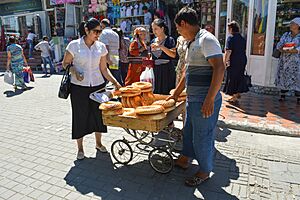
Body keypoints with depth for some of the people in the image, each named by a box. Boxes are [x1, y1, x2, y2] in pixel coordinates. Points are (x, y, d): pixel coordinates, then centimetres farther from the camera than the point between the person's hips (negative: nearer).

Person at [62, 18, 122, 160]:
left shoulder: (101, 47, 3)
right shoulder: (74, 45, -6)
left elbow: (104, 69, 5)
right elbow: (65, 63, 2)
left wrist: (115, 82, -5)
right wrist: (74, 71, -18)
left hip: (98, 86, 3)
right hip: (79, 87, -2)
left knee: (98, 114, 11)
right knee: (80, 116, 5)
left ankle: (98, 143, 32)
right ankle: (80, 148, 23)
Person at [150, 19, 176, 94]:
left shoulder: (170, 40, -3)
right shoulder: (153, 41, 12)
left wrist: (161, 47, -20)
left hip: (167, 70, -5)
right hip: (156, 70, 5)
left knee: (167, 92, -3)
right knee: (156, 93, 7)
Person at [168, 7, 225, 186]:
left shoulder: (207, 39, -15)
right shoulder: (193, 43, 15)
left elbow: (219, 68, -25)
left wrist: (209, 100, -28)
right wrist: (176, 94, 26)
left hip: (205, 102, -10)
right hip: (193, 99, 10)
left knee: (202, 137, 5)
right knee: (189, 131, 22)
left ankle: (204, 172, 25)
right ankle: (184, 160, 43)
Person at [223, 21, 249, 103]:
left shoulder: (231, 38, -13)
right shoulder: (242, 38, 10)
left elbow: (228, 52, -19)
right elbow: (244, 51, 17)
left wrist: (224, 62, -14)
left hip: (233, 62, -7)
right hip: (242, 61, 7)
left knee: (232, 79, 3)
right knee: (239, 77, 19)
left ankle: (234, 97, 8)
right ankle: (238, 93, 30)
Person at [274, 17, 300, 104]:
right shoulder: (286, 35, 12)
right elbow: (279, 45, 5)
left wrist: (290, 51, -27)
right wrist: (281, 49, -17)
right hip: (284, 60, 4)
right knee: (283, 77, 6)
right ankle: (282, 95, 16)